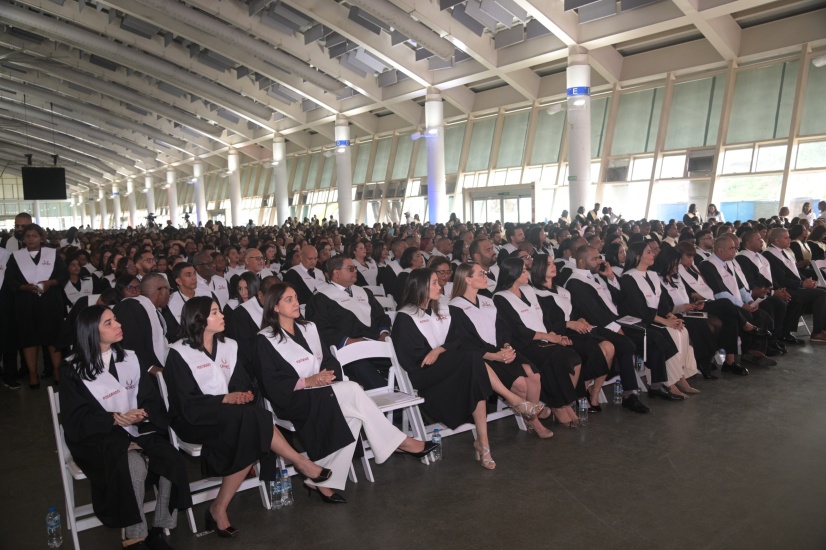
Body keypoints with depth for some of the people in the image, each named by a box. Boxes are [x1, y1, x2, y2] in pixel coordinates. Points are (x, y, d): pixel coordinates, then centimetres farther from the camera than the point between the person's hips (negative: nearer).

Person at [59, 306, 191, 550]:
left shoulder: (130, 358, 12)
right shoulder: (73, 369, 1)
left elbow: (151, 397, 7)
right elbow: (76, 418, -6)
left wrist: (143, 413, -16)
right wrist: (115, 419, -21)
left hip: (139, 429, 4)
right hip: (98, 436, -4)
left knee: (172, 460, -24)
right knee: (135, 465, -34)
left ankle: (157, 530, -8)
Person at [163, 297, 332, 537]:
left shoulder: (229, 346, 11)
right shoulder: (179, 353, -7)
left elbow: (244, 383, 9)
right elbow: (187, 403, -13)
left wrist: (244, 395, -14)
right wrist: (225, 399, -21)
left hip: (232, 416, 6)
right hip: (194, 420, -6)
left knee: (252, 437, -29)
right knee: (252, 419, -30)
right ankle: (300, 462, -18)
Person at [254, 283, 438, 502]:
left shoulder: (308, 328, 17)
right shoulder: (266, 340, -1)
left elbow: (330, 360, 12)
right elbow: (271, 384, -10)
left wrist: (328, 373, -11)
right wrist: (307, 382, -20)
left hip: (320, 395, 6)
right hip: (294, 399, -6)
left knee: (353, 415, -26)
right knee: (352, 390, -25)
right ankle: (400, 442, -15)